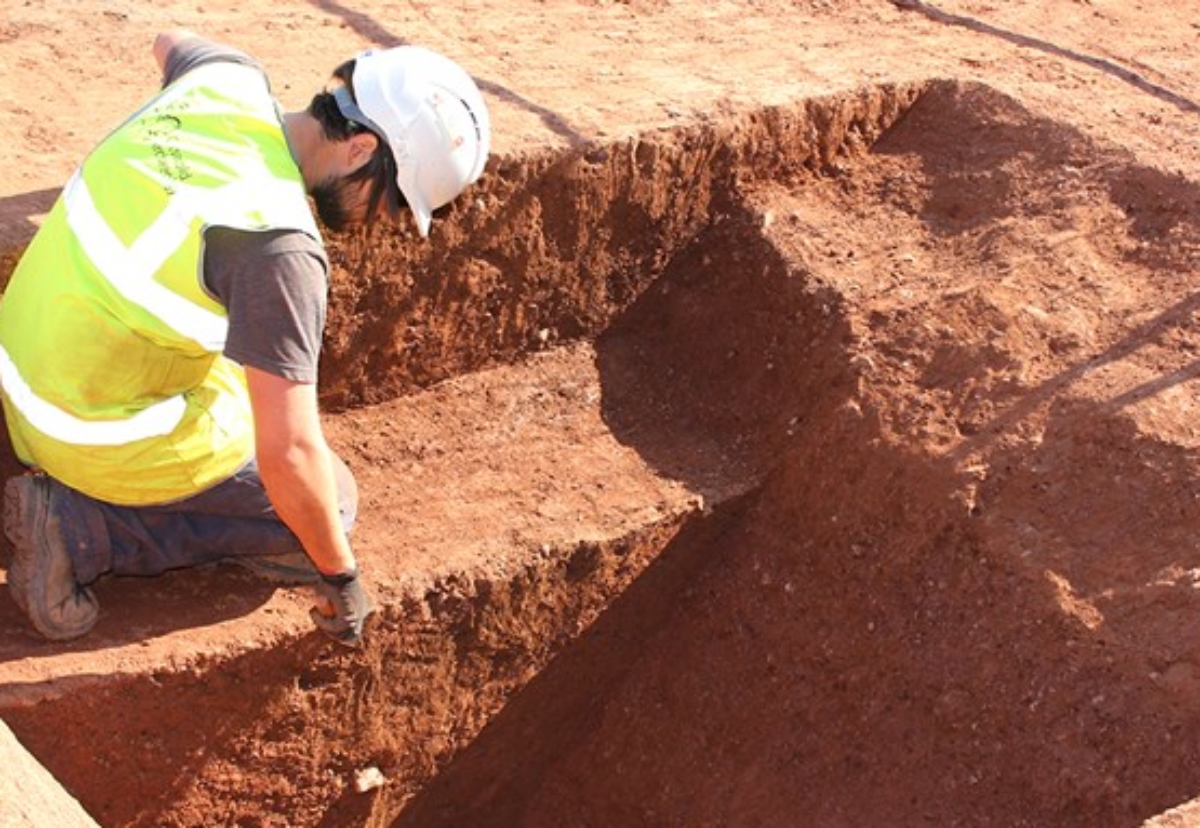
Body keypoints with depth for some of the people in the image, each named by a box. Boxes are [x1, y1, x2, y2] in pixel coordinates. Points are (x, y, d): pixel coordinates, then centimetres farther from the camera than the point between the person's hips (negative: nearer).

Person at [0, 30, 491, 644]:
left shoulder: (227, 77, -7)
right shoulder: (279, 246, -30)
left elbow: (172, 44, 21)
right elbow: (289, 456, -28)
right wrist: (341, 577, -13)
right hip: (104, 432, -8)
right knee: (327, 503, 8)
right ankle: (83, 532, -2)